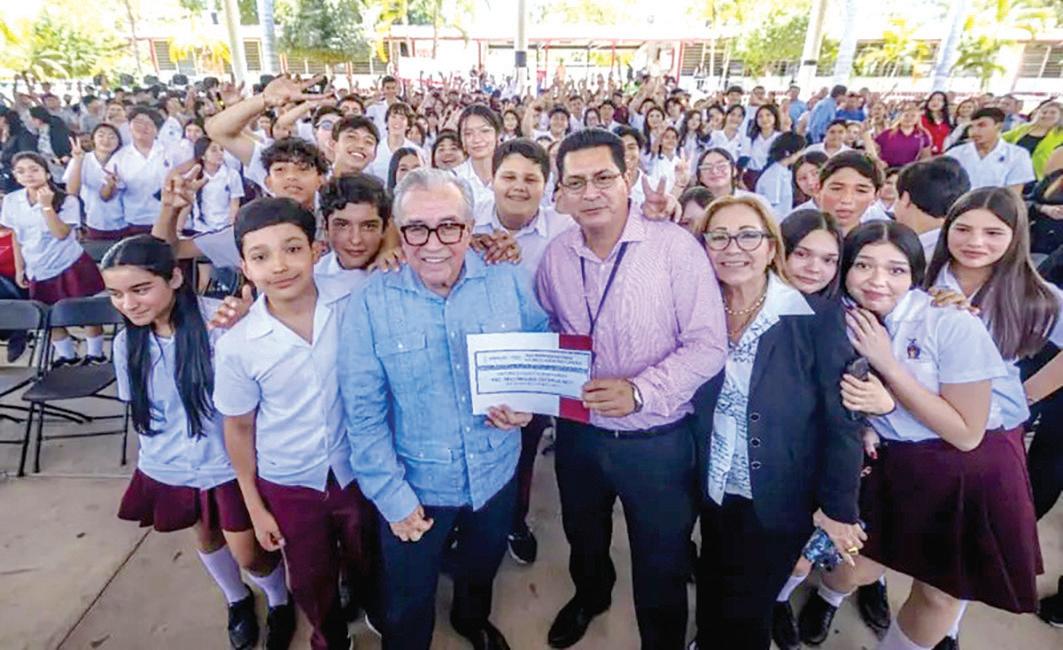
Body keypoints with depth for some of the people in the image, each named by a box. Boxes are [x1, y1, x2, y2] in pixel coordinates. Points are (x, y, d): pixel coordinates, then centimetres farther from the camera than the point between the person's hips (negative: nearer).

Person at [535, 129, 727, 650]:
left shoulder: (675, 246, -16)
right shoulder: (555, 255, -2)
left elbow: (708, 345, -18)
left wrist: (639, 391, -29)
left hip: (657, 440, -4)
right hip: (577, 433, 5)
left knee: (661, 568, 16)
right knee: (583, 539, 30)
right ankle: (590, 595, 62)